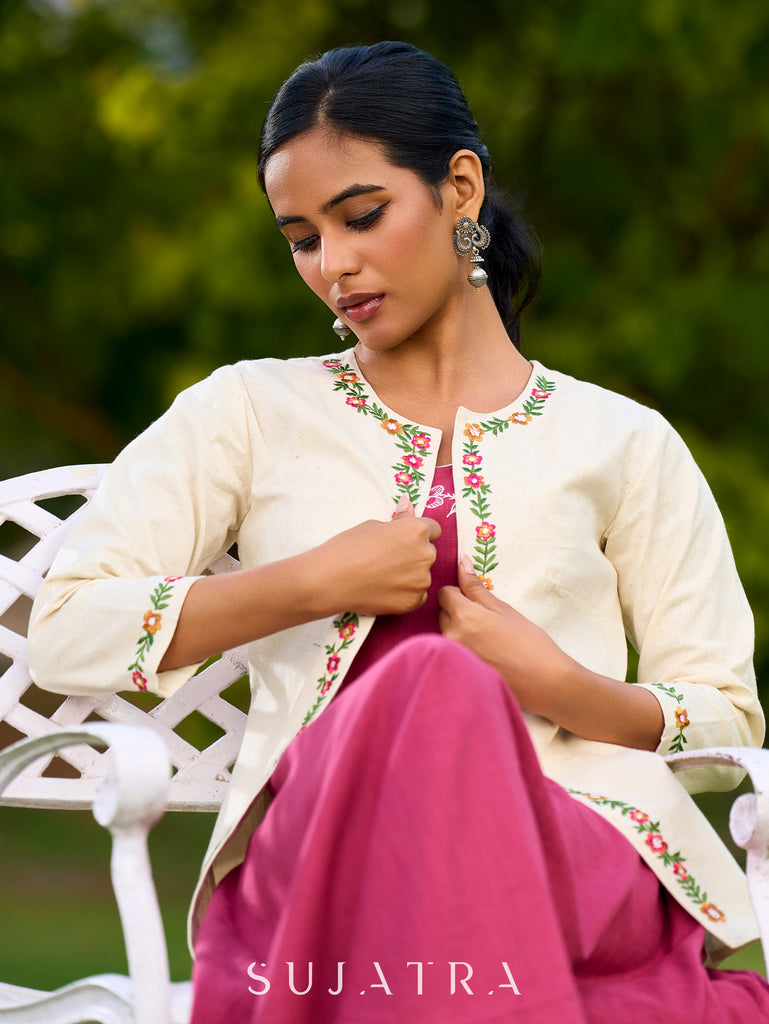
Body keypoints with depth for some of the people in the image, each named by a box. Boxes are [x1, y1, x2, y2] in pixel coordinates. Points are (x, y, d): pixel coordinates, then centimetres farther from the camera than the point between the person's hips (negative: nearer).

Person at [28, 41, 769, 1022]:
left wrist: (560, 685, -2)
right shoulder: (250, 411, 21)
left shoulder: (623, 443, 21)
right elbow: (65, 630, 10)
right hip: (306, 858, 0)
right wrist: (315, 583, 1)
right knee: (429, 679, -37)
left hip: (580, 850, 0)